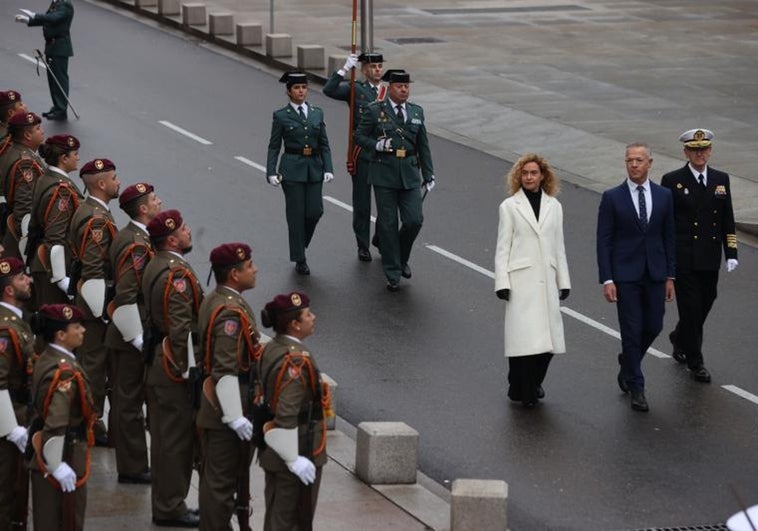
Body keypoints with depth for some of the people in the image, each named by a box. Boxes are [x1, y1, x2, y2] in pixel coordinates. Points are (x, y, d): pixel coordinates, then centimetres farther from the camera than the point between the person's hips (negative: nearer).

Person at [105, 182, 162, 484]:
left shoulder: (127, 236, 9)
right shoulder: (136, 245, -23)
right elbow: (126, 297, -27)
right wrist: (138, 338, -22)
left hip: (125, 334, 10)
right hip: (133, 335, -9)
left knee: (126, 396, 20)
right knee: (131, 399, -1)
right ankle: (132, 468, 5)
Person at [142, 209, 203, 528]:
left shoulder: (155, 266, 10)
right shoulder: (177, 274, -22)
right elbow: (182, 329, -25)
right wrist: (190, 371, -20)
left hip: (157, 361, 10)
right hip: (174, 367, -10)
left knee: (165, 435, 16)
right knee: (177, 437, -2)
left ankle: (166, 504, 24)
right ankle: (170, 509, 4)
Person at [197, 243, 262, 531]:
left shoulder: (213, 301, 8)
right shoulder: (231, 312, -24)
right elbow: (226, 372, -27)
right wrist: (236, 418, -25)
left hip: (215, 405, 10)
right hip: (226, 409, -10)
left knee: (219, 476, 20)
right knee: (222, 480, -2)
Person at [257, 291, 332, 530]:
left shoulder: (271, 350, 5)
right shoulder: (296, 360, -24)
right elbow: (287, 414, -28)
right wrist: (295, 459, -24)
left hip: (274, 450, 9)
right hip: (298, 449, -9)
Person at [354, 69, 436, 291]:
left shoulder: (417, 112, 9)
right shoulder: (375, 111, -2)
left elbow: (423, 146, 13)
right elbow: (359, 136, 2)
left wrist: (428, 175, 11)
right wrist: (376, 145, -17)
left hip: (409, 174, 3)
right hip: (384, 174, -3)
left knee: (414, 220, -6)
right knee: (388, 223, 1)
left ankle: (402, 258, 22)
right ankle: (393, 273, 10)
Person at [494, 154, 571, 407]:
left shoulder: (553, 206, 10)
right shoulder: (510, 206, 1)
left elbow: (559, 246, 13)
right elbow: (503, 248, 0)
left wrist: (564, 281, 10)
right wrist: (502, 283, -6)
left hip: (547, 281, 3)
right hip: (521, 280, -3)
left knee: (547, 338, 0)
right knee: (523, 336, -6)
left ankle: (533, 384, 20)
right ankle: (521, 390, 6)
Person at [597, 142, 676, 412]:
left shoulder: (664, 196, 4)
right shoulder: (612, 197, -4)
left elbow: (668, 237, 9)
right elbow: (603, 241, -5)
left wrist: (670, 276, 6)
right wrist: (607, 280, -11)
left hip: (655, 274, 3)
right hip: (625, 275, -3)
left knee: (653, 327, 8)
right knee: (632, 330, -1)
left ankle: (628, 363, 36)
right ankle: (636, 388, 8)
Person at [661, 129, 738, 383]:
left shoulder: (721, 180, 7)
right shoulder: (672, 181, -4)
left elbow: (727, 219, 10)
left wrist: (731, 253, 3)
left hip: (710, 261, 4)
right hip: (684, 260, -4)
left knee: (704, 306, 13)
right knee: (691, 308, -3)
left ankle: (679, 337, 41)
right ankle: (695, 362, 7)